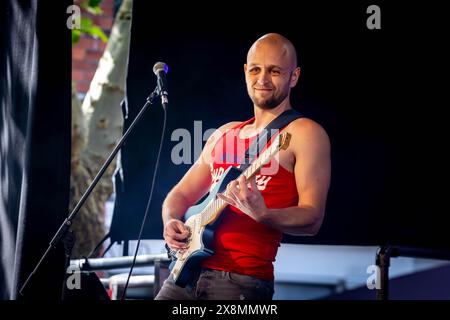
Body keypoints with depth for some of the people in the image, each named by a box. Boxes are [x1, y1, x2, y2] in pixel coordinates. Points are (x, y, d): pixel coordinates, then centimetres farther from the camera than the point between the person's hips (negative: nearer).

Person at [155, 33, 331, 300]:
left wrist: (262, 214, -26)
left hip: (242, 281, -6)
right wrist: (171, 222, 2)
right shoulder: (226, 133, 19)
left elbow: (312, 220, -9)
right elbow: (182, 193, 23)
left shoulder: (304, 134, -2)